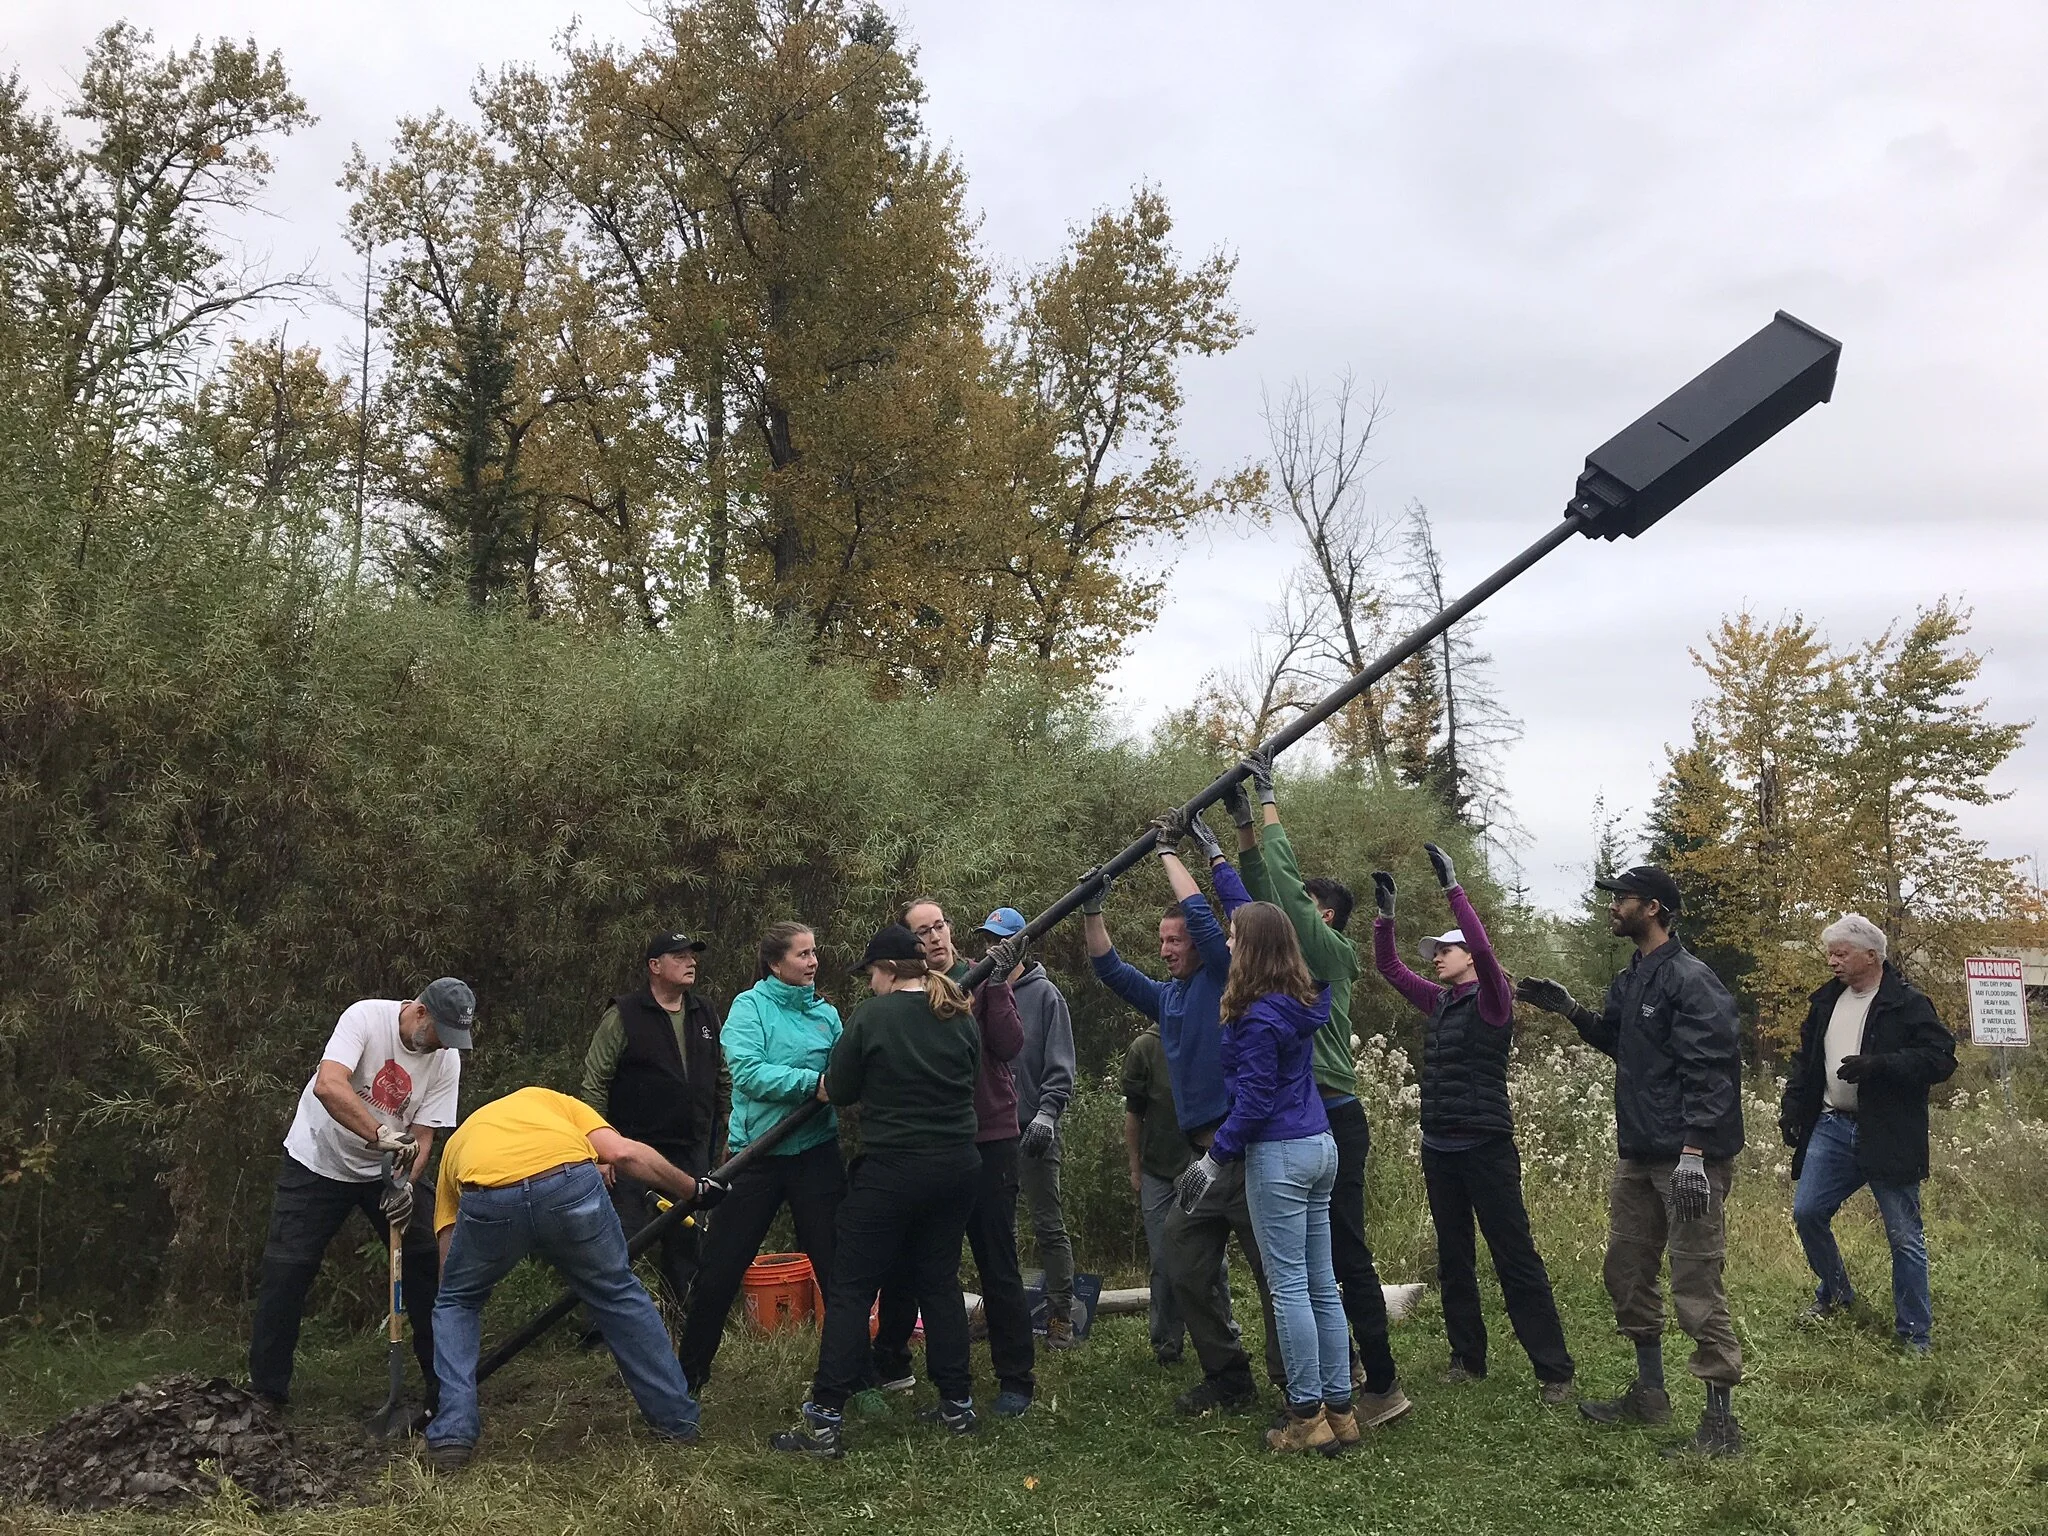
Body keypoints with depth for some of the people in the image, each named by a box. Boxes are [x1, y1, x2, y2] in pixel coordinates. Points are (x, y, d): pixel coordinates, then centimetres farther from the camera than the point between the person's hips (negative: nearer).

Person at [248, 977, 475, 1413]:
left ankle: (445, 1383, 8)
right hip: (318, 1163, -4)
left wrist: (406, 1182, -27)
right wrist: (383, 1136, -47)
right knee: (285, 1271, -6)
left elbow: (422, 1135, -9)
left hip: (388, 1169, 4)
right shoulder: (366, 1017, -25)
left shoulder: (446, 1060, -11)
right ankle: (266, 1390, 8)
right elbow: (328, 1086, -39)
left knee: (426, 1261, -2)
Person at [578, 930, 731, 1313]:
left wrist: (729, 1131, 13)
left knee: (687, 1241, 12)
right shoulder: (623, 1016, -7)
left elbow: (723, 1077, 18)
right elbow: (594, 1084, -8)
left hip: (693, 1153, 5)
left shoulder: (705, 1013, 10)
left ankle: (686, 1312, 24)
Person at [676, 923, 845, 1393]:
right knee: (720, 1270, 6)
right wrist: (812, 1083, -25)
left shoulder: (827, 1013, 6)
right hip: (756, 1155, -2)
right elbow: (746, 1071, -19)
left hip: (816, 1153, 2)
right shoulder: (749, 1006, -5)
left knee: (837, 1266, 5)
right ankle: (689, 1371, 25)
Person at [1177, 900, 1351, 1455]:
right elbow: (1257, 916, 21)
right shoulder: (1301, 1000, 9)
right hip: (1320, 1146, 9)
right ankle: (1339, 1408, 16)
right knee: (1322, 1285, 11)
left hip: (1278, 1154, -9)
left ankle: (1308, 1415, 1)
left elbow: (1254, 1101, -17)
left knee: (1288, 1286, -3)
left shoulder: (1260, 1018, -17)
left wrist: (1213, 1159, -10)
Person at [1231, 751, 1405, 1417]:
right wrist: (1243, 823, 8)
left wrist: (1268, 798, -7)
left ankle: (1382, 1384, -4)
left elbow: (1285, 879, -13)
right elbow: (1264, 889, 13)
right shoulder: (1297, 955, 15)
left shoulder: (1331, 952, -7)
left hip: (1332, 1118, -9)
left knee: (1346, 1252, -8)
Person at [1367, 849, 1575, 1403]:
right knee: (1453, 1257, 13)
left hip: (1485, 1145, -8)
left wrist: (1452, 887, -25)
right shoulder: (1440, 1002, 12)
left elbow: (1483, 947, -24)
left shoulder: (1491, 1000, -7)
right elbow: (1388, 967, 15)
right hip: (1439, 1146, 8)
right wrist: (1385, 914, 5)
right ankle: (1467, 1357, 22)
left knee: (1515, 1257, -5)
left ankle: (1554, 1370, -1)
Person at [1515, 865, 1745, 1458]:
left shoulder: (1690, 980, -15)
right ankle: (1649, 1394, 33)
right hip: (1638, 1154, 10)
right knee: (1627, 1273, 18)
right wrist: (1570, 1010, 12)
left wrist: (1693, 1151, -27)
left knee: (1696, 1286, -6)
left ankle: (1721, 1422, 3)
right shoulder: (1631, 979, 14)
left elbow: (1707, 1070, -21)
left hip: (1688, 1158, -10)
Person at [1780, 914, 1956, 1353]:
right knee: (1806, 1213, 5)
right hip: (1832, 1127, 6)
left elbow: (1942, 1059, -16)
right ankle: (1836, 1294, 29)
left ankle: (1916, 1336, 12)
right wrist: (1792, 1110, 10)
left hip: (1888, 1136, -6)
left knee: (1904, 1236, 1)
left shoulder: (1908, 1004, -9)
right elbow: (1805, 1061, 20)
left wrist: (1878, 1066, -25)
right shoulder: (1826, 1001, 11)